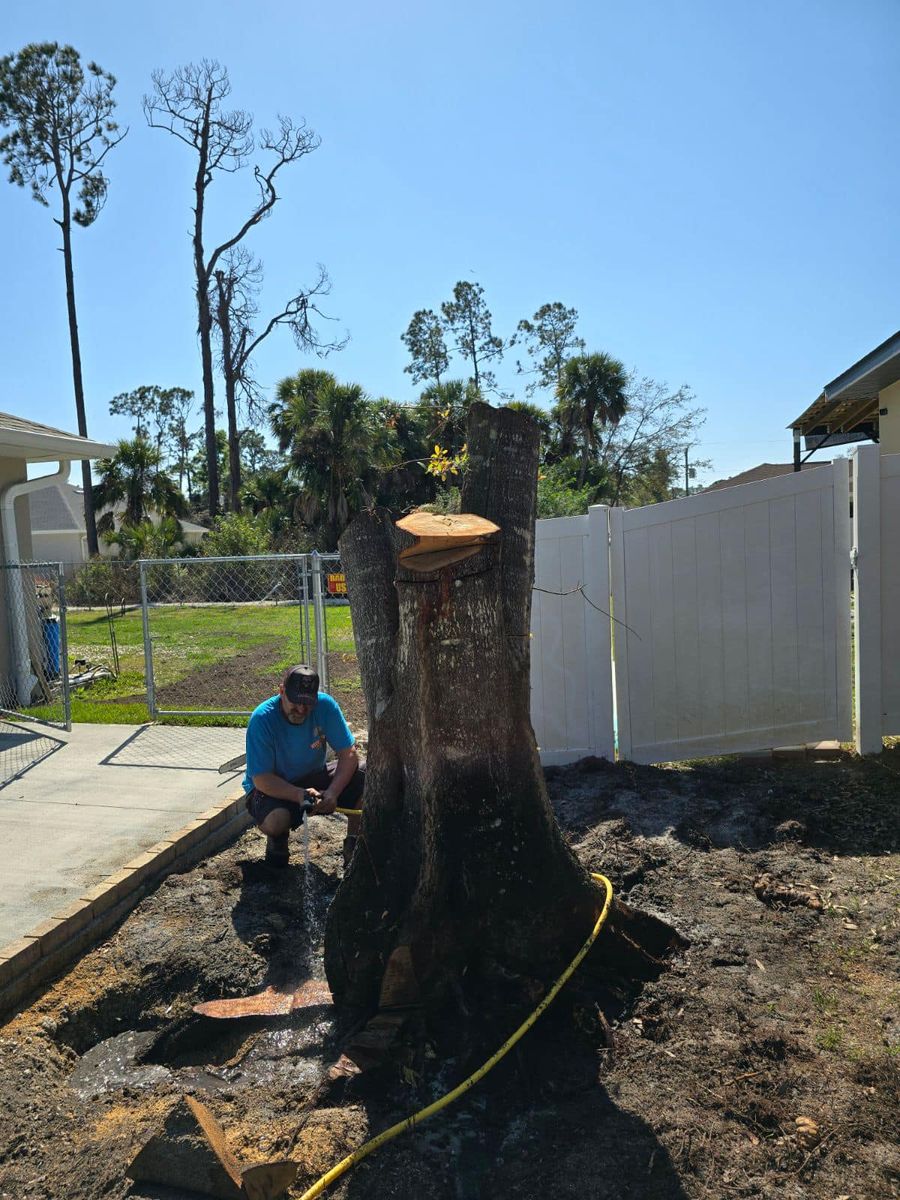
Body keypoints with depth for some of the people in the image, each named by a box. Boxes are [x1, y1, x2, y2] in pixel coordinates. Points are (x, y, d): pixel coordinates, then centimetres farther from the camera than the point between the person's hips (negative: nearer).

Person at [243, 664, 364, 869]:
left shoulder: (325, 705, -17)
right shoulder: (262, 719, -25)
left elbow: (349, 754, -15)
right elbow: (261, 779, -25)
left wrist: (332, 792, -32)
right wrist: (299, 795, -41)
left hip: (314, 779, 4)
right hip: (273, 787, -3)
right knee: (276, 819, -37)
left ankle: (353, 846, 1)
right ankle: (277, 839, 2)